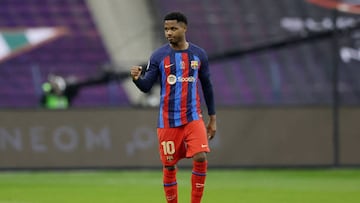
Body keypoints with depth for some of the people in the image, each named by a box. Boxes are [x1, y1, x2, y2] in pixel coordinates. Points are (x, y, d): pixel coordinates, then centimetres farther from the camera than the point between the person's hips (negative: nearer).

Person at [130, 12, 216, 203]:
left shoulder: (199, 54, 4)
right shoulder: (159, 56, -2)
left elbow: (207, 86, 12)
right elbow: (146, 86, -6)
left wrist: (213, 118, 13)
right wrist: (137, 78, -29)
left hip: (193, 117, 1)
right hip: (168, 120, -1)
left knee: (200, 157, -16)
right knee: (169, 165, 3)